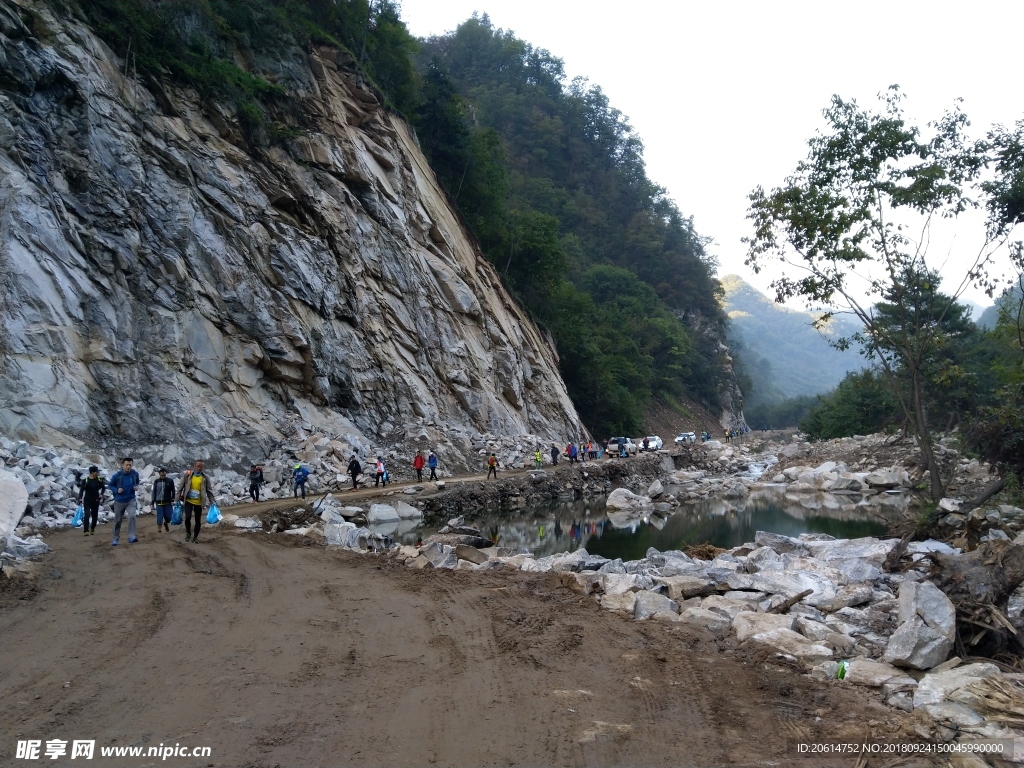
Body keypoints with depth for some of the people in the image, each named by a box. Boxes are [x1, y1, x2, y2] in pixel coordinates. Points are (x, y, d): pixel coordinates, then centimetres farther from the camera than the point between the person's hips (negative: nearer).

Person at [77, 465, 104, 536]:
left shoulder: (99, 480, -2)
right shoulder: (85, 480, -9)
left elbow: (103, 487, 12)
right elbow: (81, 490, -14)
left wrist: (101, 494, -3)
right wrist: (80, 498, -27)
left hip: (96, 500, 3)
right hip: (87, 500, -3)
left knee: (95, 516, 9)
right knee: (87, 515, -14)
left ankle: (92, 529, 31)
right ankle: (86, 531, -13)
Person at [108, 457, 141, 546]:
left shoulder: (135, 474, -5)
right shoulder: (116, 475, -12)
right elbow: (110, 485, 1)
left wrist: (136, 486, -7)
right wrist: (117, 490, -18)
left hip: (131, 500, 0)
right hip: (119, 501, 0)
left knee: (132, 516, -23)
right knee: (117, 520, 10)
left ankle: (131, 537, -22)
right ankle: (115, 539, 28)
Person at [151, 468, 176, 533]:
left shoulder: (170, 481, 1)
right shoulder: (156, 481, 5)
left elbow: (173, 491, 4)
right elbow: (154, 492, 9)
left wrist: (172, 500, -5)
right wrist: (153, 502, 7)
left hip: (168, 503, 0)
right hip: (159, 503, 0)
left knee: (168, 517, 2)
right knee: (159, 517, -4)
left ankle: (166, 523, 36)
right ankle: (159, 530, 7)